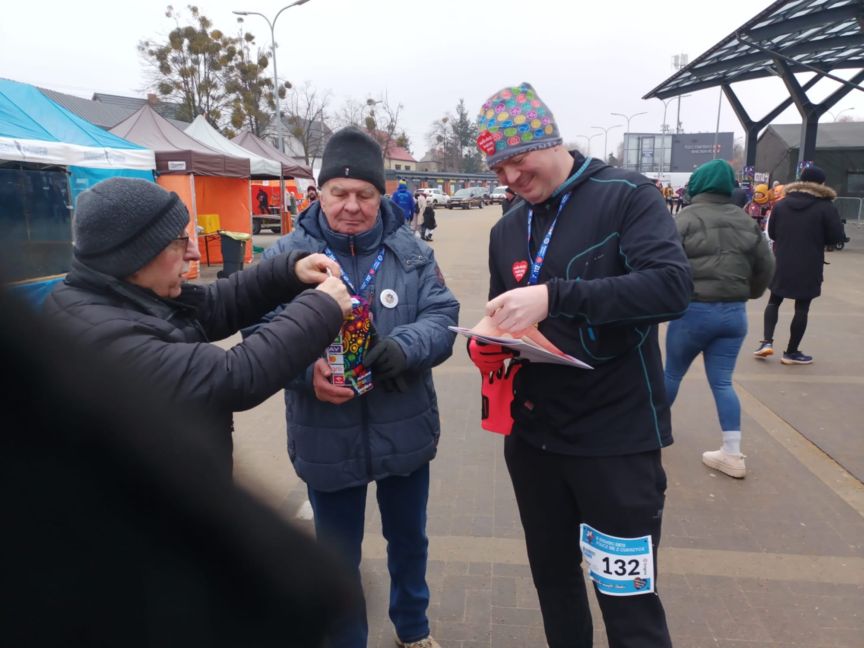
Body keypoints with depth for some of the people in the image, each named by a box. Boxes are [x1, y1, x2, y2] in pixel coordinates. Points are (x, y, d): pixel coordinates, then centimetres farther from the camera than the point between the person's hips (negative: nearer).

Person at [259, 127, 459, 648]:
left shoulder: (412, 251, -2)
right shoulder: (287, 255, -7)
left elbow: (443, 317, -8)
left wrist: (405, 346, -30)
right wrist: (304, 370, -32)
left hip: (405, 431, 3)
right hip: (327, 440, -2)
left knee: (409, 539, 25)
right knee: (339, 556, 17)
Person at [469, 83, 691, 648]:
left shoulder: (627, 197, -9)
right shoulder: (507, 231, 9)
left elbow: (672, 286, -24)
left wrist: (553, 295, -33)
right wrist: (487, 346, -7)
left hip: (617, 438, -5)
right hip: (532, 436, 6)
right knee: (553, 578, 21)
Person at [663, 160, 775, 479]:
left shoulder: (687, 218, -9)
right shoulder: (747, 222, 9)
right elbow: (766, 267, 12)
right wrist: (747, 293, 27)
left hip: (693, 310, -5)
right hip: (734, 312, 5)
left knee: (672, 373, 14)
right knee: (722, 381, 8)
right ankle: (732, 454, 7)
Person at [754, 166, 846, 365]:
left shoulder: (782, 204, 2)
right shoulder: (825, 207, -9)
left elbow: (771, 232, 8)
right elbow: (837, 237, -8)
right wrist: (818, 239, 9)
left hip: (781, 264, 3)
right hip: (809, 267, -3)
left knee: (774, 301, 18)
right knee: (802, 308, 6)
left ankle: (767, 341, 3)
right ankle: (791, 352, 11)